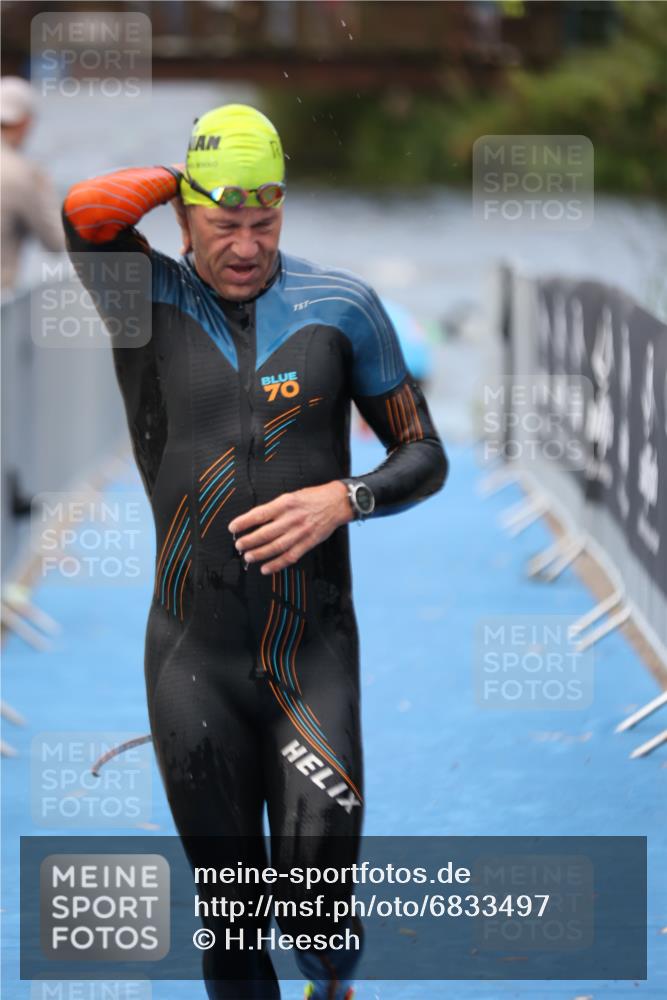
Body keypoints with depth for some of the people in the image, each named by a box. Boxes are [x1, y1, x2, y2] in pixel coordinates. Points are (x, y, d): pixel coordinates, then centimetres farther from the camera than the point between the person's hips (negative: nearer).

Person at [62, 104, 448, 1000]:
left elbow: (425, 456, 8)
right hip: (193, 661, 0)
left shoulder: (339, 305, 3)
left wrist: (342, 500, -11)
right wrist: (184, 176, -4)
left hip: (314, 652, 0)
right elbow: (87, 212, -22)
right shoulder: (150, 297, 0)